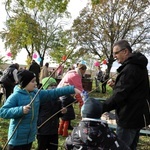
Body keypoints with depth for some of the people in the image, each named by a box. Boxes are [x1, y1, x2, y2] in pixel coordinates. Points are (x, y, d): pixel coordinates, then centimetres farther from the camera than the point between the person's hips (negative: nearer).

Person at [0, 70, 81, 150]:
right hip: (17, 138, -7)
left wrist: (72, 89, -2)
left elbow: (54, 92, 2)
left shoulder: (37, 93, 2)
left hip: (30, 136, 7)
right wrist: (20, 110, -35)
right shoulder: (16, 96, -18)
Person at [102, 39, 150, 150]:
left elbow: (119, 95, -26)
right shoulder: (137, 65, 12)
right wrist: (115, 85, 8)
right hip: (137, 115, 10)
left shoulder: (130, 68, -21)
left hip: (129, 117, -10)